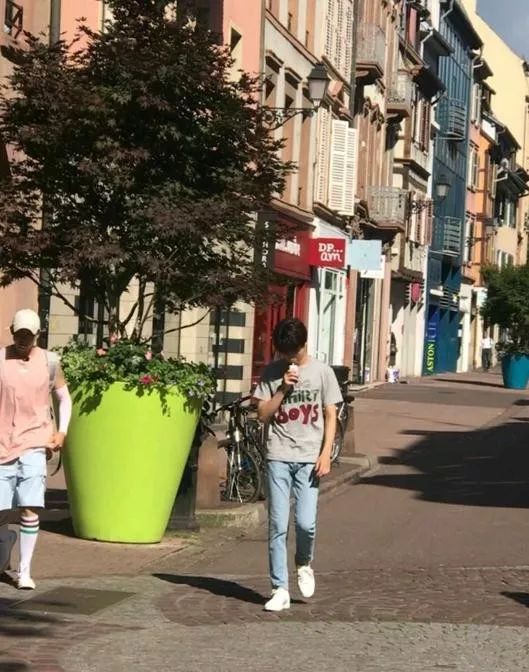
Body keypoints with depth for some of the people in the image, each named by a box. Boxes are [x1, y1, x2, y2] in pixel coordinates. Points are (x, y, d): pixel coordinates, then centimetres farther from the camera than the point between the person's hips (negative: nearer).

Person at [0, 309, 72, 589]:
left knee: (30, 509, -7)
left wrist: (62, 431, 0)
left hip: (33, 445, 0)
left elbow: (64, 398, 14)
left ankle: (24, 571, 2)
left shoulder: (49, 361, 2)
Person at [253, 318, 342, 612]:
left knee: (305, 522, -10)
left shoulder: (322, 372, 2)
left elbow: (330, 416, 3)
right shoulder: (272, 373, 5)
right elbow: (263, 414, 3)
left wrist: (326, 453, -6)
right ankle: (280, 589, 4)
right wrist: (283, 389, -10)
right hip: (278, 457, 1)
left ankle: (304, 565, 21)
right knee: (277, 525, -1)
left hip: (309, 458, -1)